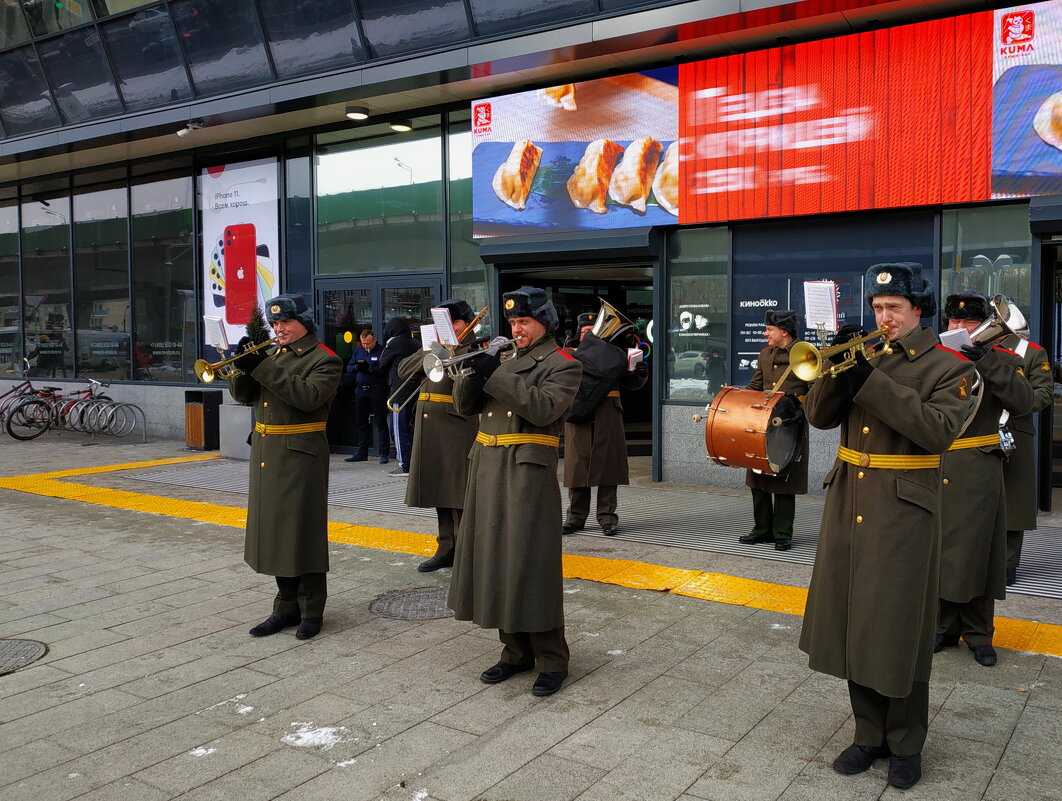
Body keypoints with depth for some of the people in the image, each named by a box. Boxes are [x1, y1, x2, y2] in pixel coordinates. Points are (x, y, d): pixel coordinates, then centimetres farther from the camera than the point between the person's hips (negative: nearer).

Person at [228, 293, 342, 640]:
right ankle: (287, 606, 22)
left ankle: (311, 609, 9)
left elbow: (308, 396, -23)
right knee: (274, 530, 11)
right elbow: (243, 395, 12)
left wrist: (263, 368, -24)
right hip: (265, 453, 7)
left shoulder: (324, 360, -6)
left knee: (303, 532, -2)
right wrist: (244, 366, -8)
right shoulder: (272, 355, 16)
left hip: (299, 455, -7)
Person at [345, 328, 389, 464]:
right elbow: (348, 367, 10)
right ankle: (361, 453, 20)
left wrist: (369, 368, -25)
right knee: (360, 422, 11)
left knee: (380, 422, -2)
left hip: (377, 390, -6)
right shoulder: (358, 351, 13)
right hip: (360, 390, 6)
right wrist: (356, 367, -10)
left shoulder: (381, 351, -7)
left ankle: (383, 454, 1)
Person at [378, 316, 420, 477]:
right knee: (408, 428, 15)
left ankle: (404, 466, -4)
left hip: (399, 392, -8)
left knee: (398, 429, -3)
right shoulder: (415, 343, 12)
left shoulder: (395, 343, -8)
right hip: (414, 391, 8)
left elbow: (382, 364, 2)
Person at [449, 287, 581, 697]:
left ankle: (552, 660, 5)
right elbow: (465, 405, 14)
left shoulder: (563, 365, 0)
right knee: (494, 559, 9)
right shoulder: (504, 359, 19)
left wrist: (496, 375, -18)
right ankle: (516, 651, 21)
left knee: (530, 565, -7)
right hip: (486, 469, 7)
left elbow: (544, 408, -18)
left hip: (528, 473, -7)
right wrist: (473, 372, -6)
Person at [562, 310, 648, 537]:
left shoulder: (614, 356, 15)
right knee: (577, 466, 2)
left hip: (607, 417, 0)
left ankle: (607, 517, 5)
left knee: (607, 466, -1)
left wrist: (640, 374, -5)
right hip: (578, 416, 0)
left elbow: (630, 382, 17)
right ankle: (576, 516, 11)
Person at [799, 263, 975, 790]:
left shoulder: (948, 367, -3)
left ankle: (905, 744, 20)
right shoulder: (863, 356, 11)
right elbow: (819, 416, 4)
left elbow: (938, 429, -20)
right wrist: (836, 367, -13)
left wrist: (871, 382, -23)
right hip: (848, 505, 5)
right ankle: (869, 733, 25)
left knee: (899, 631, 2)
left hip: (904, 512, -5)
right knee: (853, 624, 10)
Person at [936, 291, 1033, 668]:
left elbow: (1023, 401, -14)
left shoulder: (1001, 360, 4)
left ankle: (978, 633, 16)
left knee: (976, 550, 3)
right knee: (939, 551, 8)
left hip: (978, 474, -2)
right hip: (933, 471, 2)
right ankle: (944, 626, 21)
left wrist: (986, 362, -21)